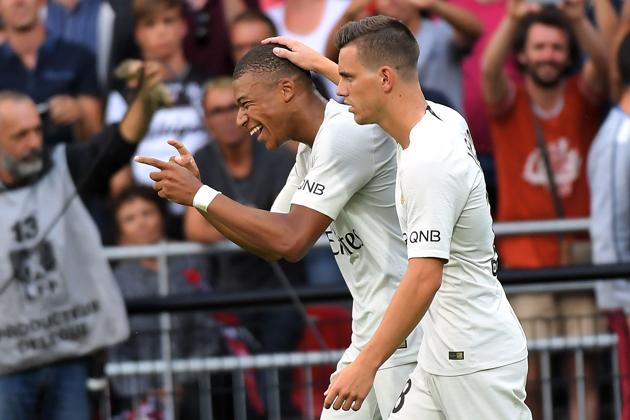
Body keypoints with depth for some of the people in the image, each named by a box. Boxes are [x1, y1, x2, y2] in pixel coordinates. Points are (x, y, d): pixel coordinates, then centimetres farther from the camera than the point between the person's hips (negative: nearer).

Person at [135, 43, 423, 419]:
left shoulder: (346, 131, -17)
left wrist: (200, 195, -15)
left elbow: (292, 241, -23)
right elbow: (271, 245, 21)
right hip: (370, 336, 10)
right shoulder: (311, 152, 14)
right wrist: (195, 191, 8)